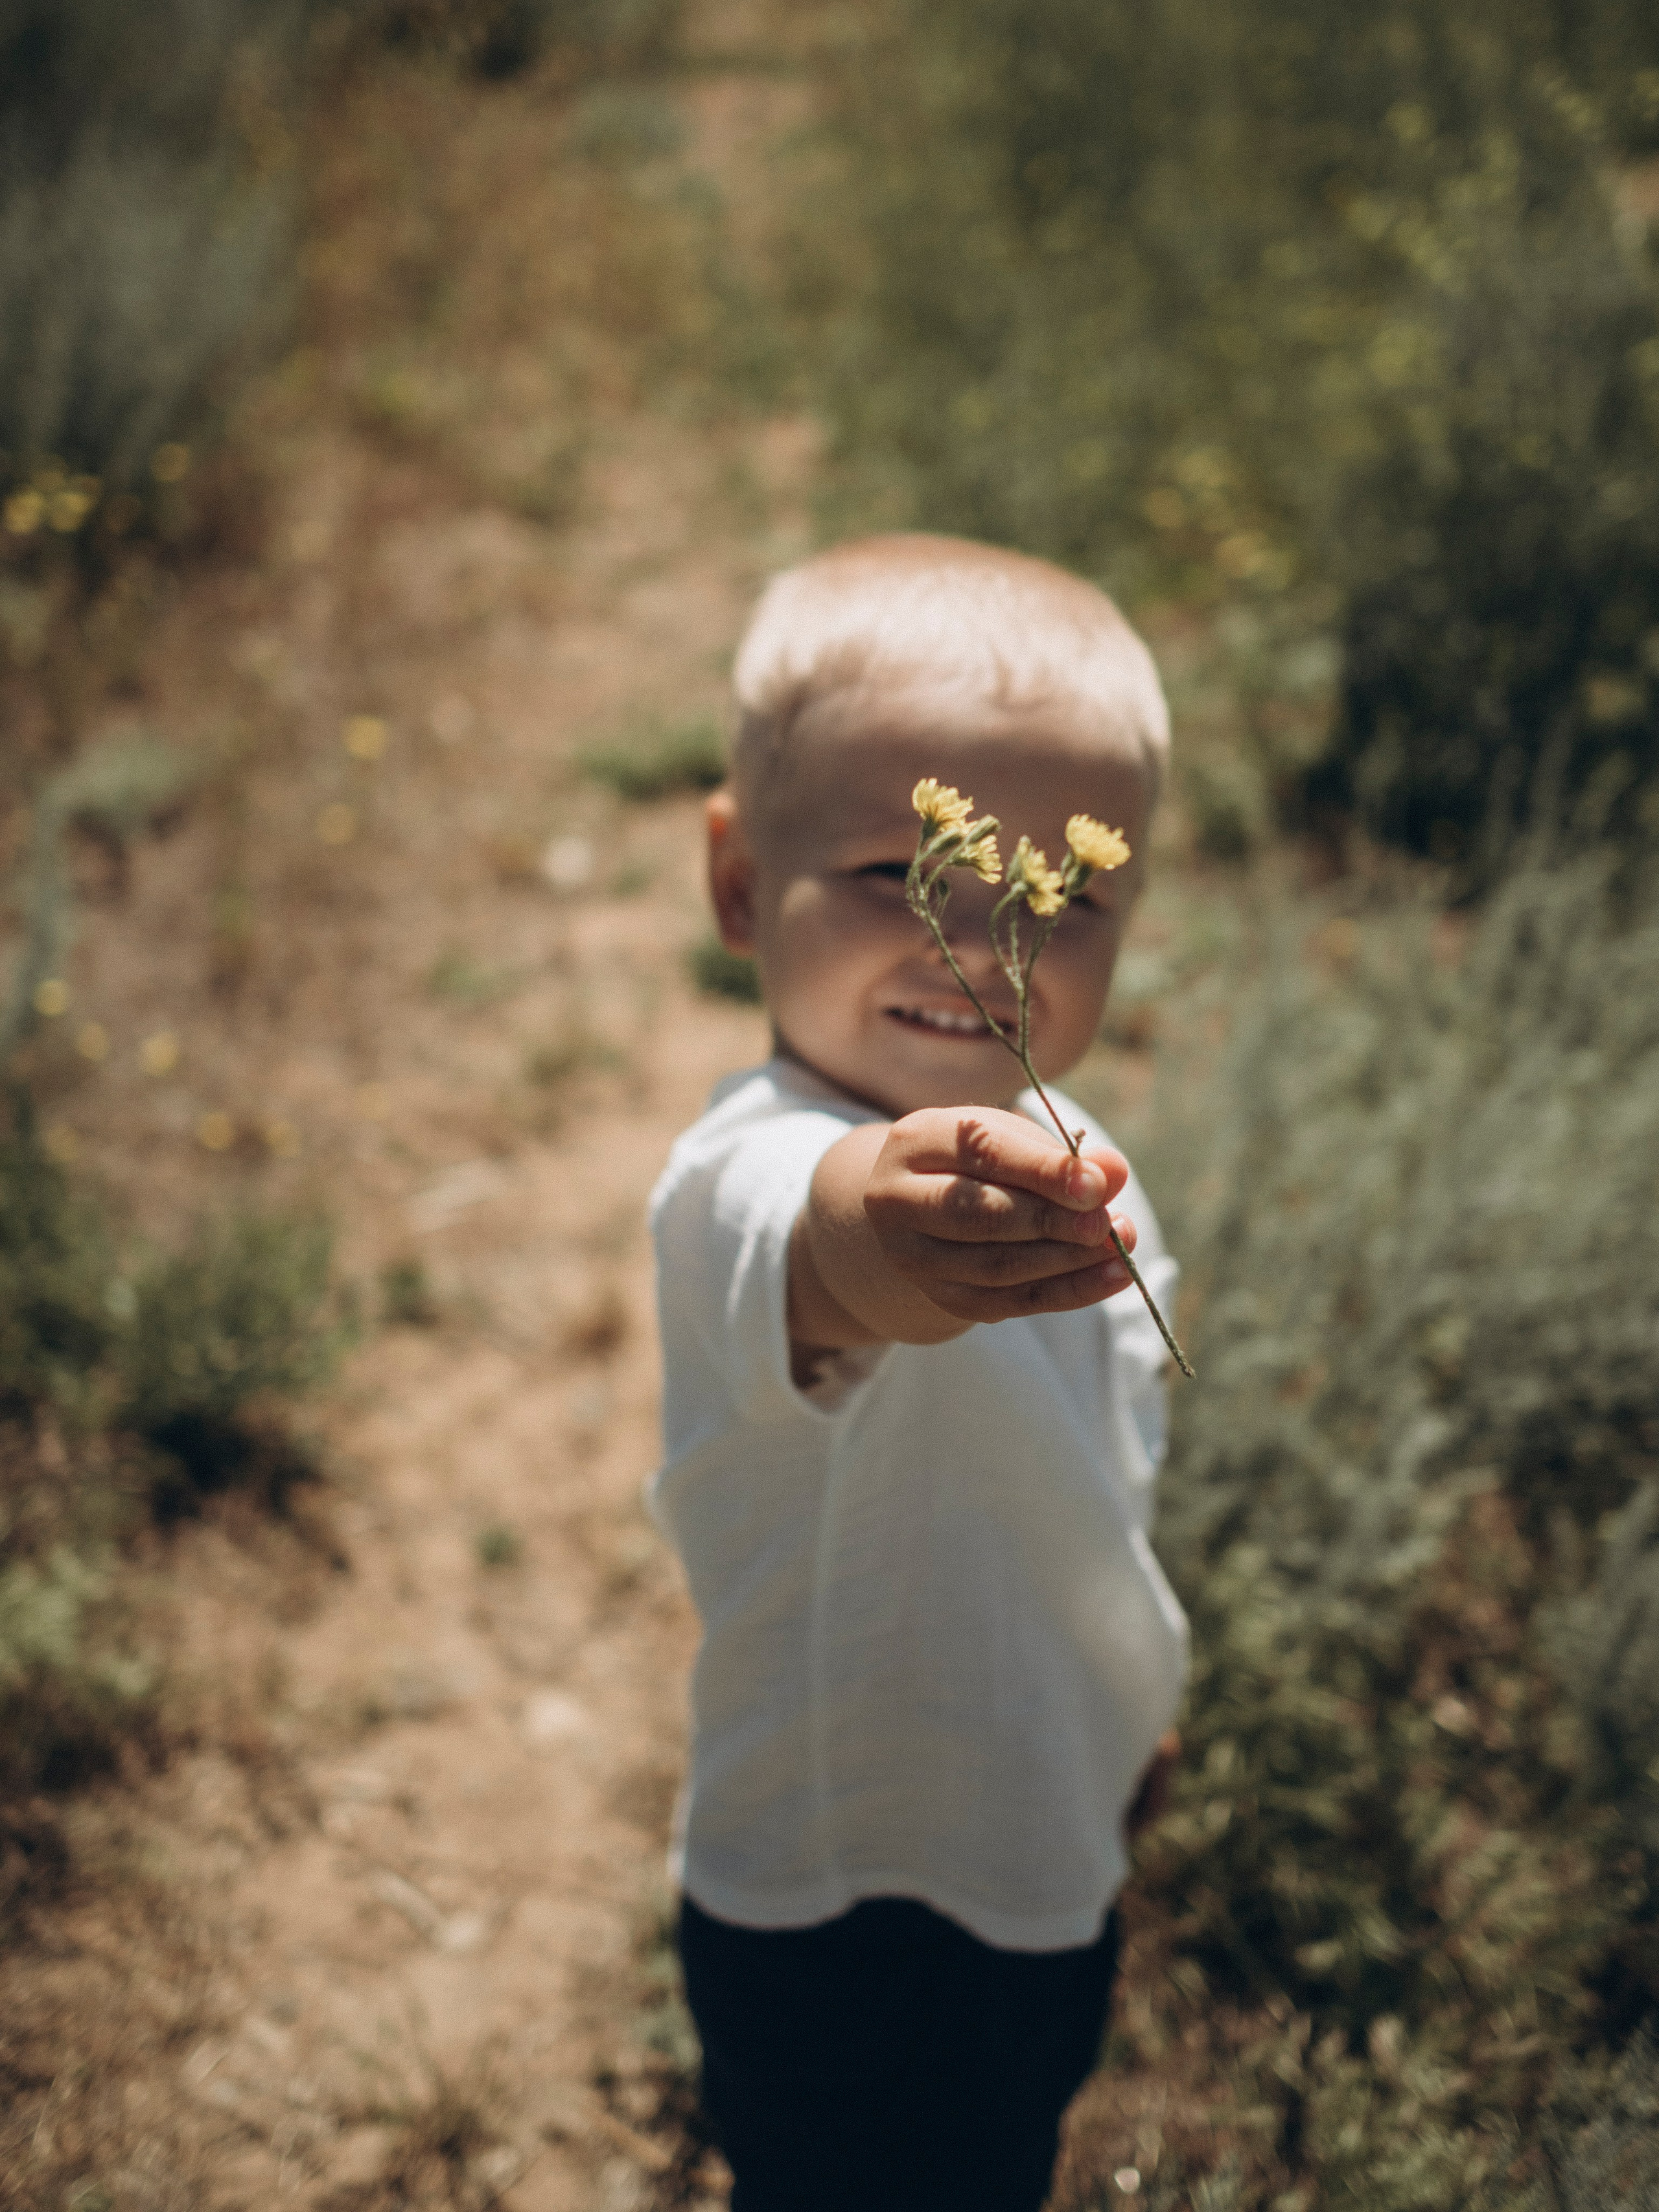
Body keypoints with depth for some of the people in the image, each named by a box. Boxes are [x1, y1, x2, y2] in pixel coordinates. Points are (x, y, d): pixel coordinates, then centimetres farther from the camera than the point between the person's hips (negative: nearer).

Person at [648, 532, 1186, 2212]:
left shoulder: (1045, 1163, -4)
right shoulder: (757, 1174, -32)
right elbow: (804, 1252, -59)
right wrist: (872, 1246, -81)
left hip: (1048, 1862, 8)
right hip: (849, 1928, -8)